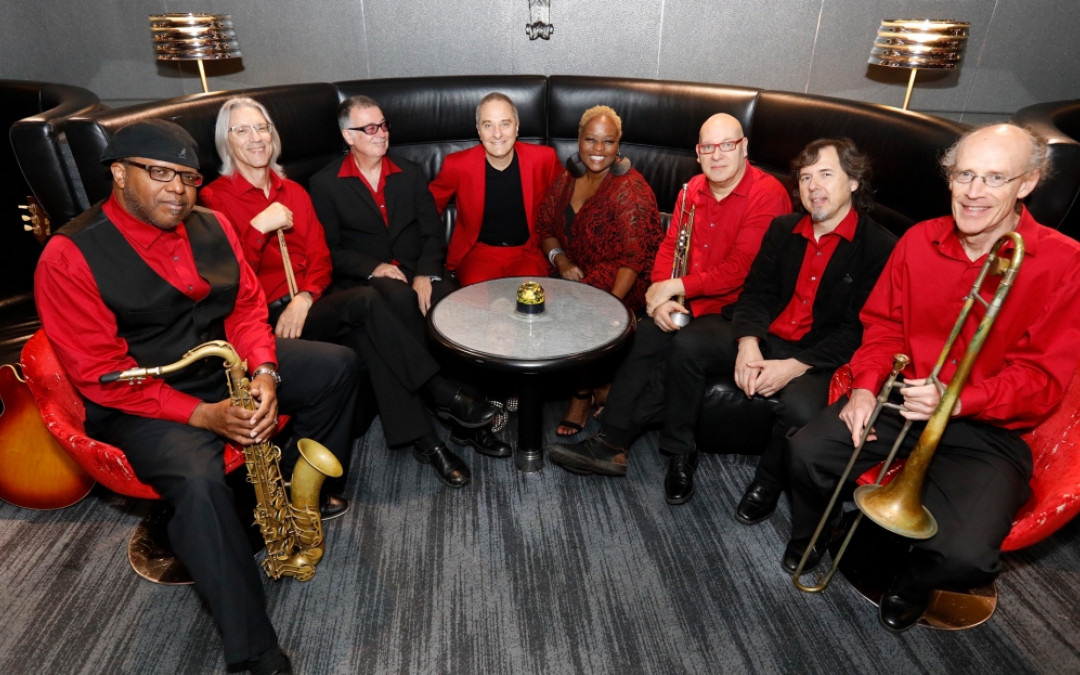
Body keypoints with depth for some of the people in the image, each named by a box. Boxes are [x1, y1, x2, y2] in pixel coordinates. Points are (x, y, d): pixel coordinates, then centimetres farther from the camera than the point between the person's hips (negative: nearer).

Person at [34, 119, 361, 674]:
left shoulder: (212, 228, 3)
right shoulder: (70, 256, -15)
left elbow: (247, 307, 4)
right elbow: (101, 373, -17)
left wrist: (264, 374, -16)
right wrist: (201, 414, -26)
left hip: (229, 368, 7)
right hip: (142, 400, -6)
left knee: (337, 364, -2)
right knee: (199, 482, -34)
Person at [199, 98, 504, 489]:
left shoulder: (293, 192, 18)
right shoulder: (214, 198, 3)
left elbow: (320, 256, 9)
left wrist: (305, 297, -11)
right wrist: (259, 227, -18)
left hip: (314, 305, 5)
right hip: (269, 319, -4)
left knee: (366, 335, -29)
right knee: (365, 301, -30)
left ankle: (424, 440, -24)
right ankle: (443, 394, -23)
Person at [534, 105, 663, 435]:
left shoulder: (631, 190, -11)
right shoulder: (567, 179, 8)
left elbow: (636, 256, -18)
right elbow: (545, 227, 14)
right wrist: (560, 259, -8)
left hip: (618, 283, -5)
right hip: (573, 274, 6)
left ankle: (583, 392, -5)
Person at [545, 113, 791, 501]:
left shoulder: (767, 194, -12)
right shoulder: (693, 189, 10)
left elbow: (740, 268, -20)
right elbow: (670, 246, 7)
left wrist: (676, 287, -20)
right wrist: (662, 296, -12)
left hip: (737, 307, -6)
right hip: (692, 301, 6)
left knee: (687, 342, -32)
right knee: (646, 333, -19)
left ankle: (680, 454, -12)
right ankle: (611, 444, -13)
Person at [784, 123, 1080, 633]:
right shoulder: (920, 240, 0)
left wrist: (957, 401, -27)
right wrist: (865, 386, -9)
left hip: (988, 427, -3)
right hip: (900, 399, 3)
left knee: (967, 554, -24)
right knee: (807, 451, -18)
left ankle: (912, 586, 17)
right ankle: (809, 539, 18)